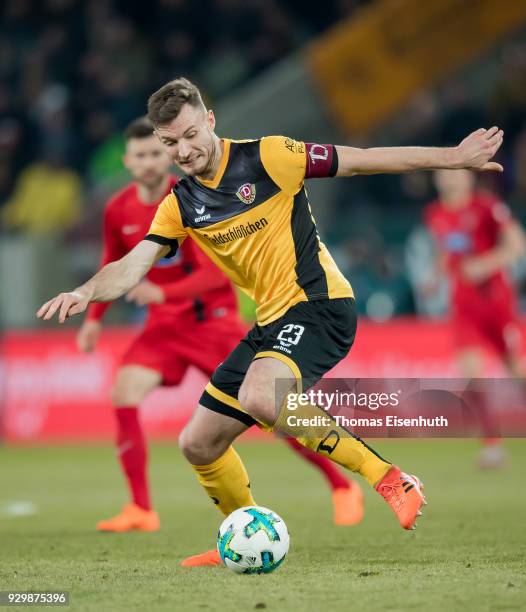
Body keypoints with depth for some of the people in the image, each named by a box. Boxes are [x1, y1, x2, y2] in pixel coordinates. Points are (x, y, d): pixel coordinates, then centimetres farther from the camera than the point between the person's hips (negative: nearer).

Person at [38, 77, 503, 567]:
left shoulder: (265, 158, -10)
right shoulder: (180, 205, 7)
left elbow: (362, 160, -7)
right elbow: (133, 266, 1)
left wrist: (454, 157, -7)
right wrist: (86, 292, -21)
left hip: (319, 305, -7)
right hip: (270, 323, 7)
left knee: (259, 397, -36)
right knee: (198, 444, 8)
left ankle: (389, 480, -27)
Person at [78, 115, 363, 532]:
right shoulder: (118, 210, -1)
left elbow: (216, 272, -24)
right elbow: (114, 263, 17)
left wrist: (162, 293, -37)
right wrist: (95, 317, 7)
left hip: (213, 319, -4)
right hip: (164, 325, 5)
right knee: (124, 393, -18)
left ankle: (343, 488, 9)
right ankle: (141, 510, -11)